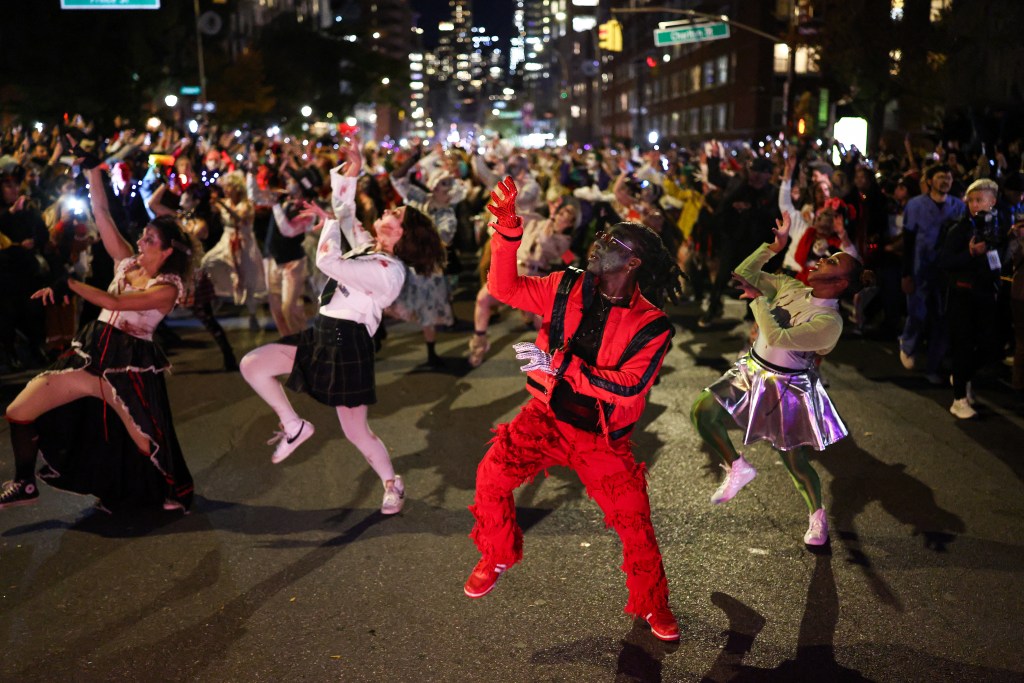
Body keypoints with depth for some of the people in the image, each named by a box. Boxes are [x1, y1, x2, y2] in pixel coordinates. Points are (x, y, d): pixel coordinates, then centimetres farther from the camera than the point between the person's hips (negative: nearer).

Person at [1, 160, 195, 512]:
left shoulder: (168, 287, -10)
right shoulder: (127, 262, 8)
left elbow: (114, 303, -22)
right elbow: (101, 213, 5)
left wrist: (67, 282, -21)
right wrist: (92, 168, -1)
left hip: (129, 366, -6)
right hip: (91, 353, 6)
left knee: (143, 441, -1)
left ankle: (178, 488, 30)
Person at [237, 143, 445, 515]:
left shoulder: (388, 270, -17)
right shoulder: (366, 246, 10)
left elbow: (329, 262, -24)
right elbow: (345, 211, 15)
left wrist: (329, 220, -11)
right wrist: (351, 170, 1)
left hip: (348, 343, -8)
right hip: (321, 333, 9)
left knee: (356, 432, 1)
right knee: (251, 365, -5)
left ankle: (392, 483, 26)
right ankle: (293, 426, 10)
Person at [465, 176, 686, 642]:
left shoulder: (651, 325, -14)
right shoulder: (568, 289, -4)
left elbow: (627, 387, -24)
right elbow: (506, 288, -9)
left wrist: (559, 364, -27)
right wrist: (507, 226, -22)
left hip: (602, 437, -2)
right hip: (546, 415, 2)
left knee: (635, 521, 0)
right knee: (491, 476, -17)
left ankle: (651, 603, 28)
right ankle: (498, 556, 13)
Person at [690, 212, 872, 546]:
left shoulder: (830, 321, -24)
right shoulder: (790, 287, -3)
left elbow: (777, 337, -33)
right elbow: (744, 274, 3)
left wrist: (758, 299, -23)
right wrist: (776, 245, -5)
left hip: (788, 389, -6)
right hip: (752, 373, 6)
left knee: (796, 463, 8)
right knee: (702, 411, -14)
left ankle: (818, 514, 37)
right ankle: (737, 468, 7)